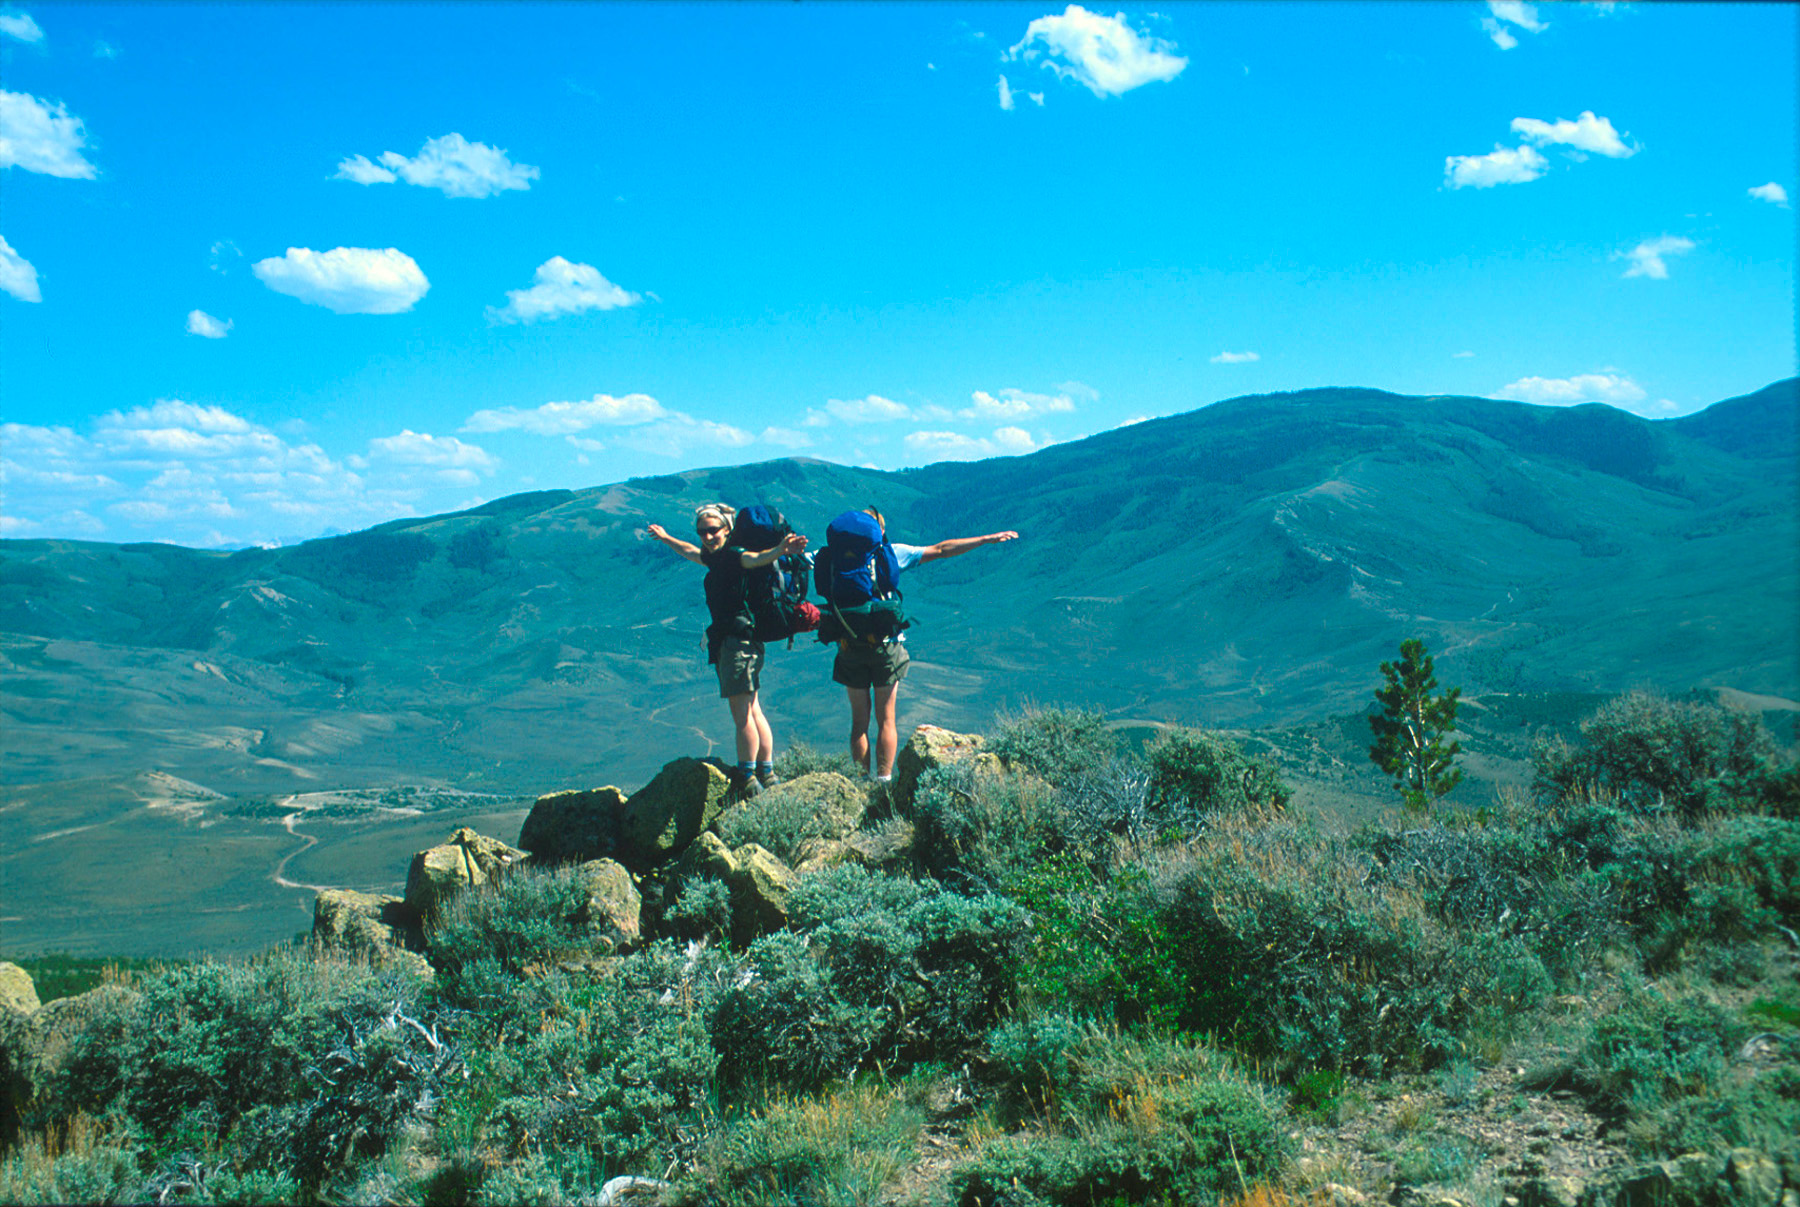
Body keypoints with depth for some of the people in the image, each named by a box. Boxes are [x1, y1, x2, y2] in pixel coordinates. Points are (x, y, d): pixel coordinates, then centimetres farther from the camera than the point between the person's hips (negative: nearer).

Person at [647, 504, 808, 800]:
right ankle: (766, 775, 16)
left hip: (739, 640, -10)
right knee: (751, 711, 11)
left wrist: (781, 550, -53)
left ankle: (747, 778, -8)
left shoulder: (733, 556, -10)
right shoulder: (715, 558, 17)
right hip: (727, 642, 10)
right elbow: (691, 552, 39)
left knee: (741, 712, -9)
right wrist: (665, 538, 56)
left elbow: (756, 559, -32)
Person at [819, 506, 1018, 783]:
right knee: (885, 719, 9)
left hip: (849, 647, 1)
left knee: (860, 719, 12)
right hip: (884, 645, -1)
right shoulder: (891, 553, -1)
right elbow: (940, 550, 2)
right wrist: (986, 539, 8)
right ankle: (883, 780, 9)